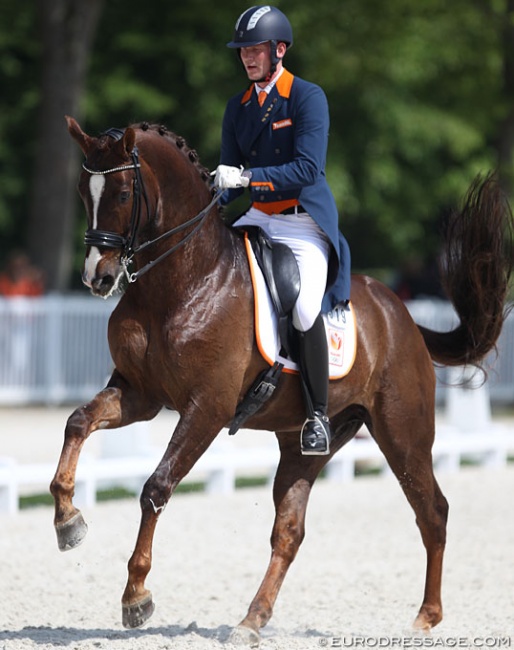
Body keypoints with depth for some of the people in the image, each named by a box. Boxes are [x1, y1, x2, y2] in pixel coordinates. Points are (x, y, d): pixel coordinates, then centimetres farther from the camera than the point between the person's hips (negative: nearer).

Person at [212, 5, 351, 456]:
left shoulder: (308, 98, -9)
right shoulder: (238, 107, 10)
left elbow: (307, 169, -20)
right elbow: (229, 177, 10)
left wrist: (247, 177, -30)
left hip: (305, 221, -6)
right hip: (257, 218, 6)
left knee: (305, 308, -24)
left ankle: (318, 415, -10)